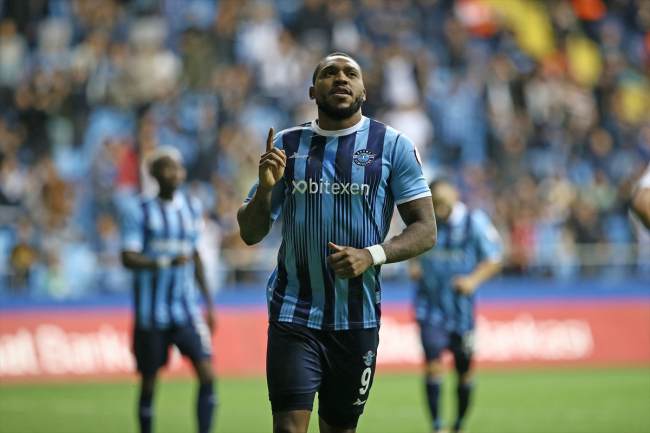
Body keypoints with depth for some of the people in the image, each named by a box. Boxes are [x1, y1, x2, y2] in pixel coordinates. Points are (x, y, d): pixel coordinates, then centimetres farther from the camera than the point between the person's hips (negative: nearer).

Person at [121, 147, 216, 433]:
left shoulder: (192, 209, 11)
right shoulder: (140, 214, -3)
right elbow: (128, 258, -14)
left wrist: (209, 303, 21)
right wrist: (167, 262, -27)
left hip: (186, 310, 3)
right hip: (151, 312, -3)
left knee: (206, 374, -12)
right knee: (149, 382, 4)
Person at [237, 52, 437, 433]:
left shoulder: (392, 146, 2)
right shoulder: (287, 145, 7)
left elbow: (425, 231, -1)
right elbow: (250, 234, 9)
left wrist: (372, 255, -18)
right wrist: (266, 186, -11)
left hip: (359, 318, 0)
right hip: (295, 313, 0)